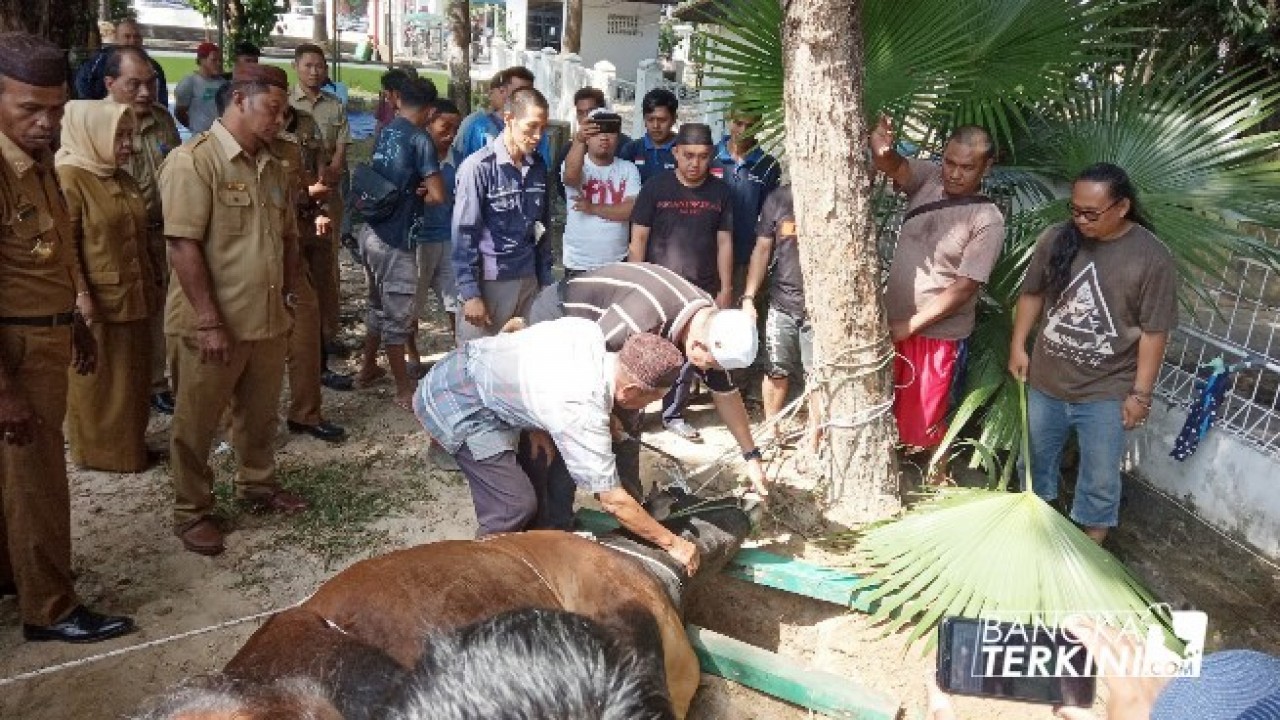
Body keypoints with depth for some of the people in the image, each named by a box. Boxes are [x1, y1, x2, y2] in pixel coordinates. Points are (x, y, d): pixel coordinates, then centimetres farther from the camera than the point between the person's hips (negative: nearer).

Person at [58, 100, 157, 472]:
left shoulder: (123, 180, 12)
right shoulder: (69, 179, -12)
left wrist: (151, 289, 17)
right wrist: (82, 303, -19)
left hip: (134, 299, 8)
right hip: (99, 304, -7)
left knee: (133, 379, 15)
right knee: (99, 383, 6)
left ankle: (131, 446, 28)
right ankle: (101, 452, 19)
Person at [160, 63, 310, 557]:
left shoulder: (272, 168, 11)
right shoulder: (194, 161, -14)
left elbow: (288, 236, 19)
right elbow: (183, 245, -19)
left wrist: (287, 297, 13)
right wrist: (210, 322, -20)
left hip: (268, 321, 7)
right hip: (210, 325, -7)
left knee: (260, 414, 21)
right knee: (197, 423, 9)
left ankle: (257, 482, 42)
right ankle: (192, 511, 24)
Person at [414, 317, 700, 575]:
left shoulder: (589, 330, -10)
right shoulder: (582, 413, -30)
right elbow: (613, 500, -21)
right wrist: (672, 543, -12)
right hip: (454, 401, -9)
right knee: (516, 505, -13)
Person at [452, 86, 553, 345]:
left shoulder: (538, 167, 7)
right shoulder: (478, 167, -10)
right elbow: (464, 236, -10)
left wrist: (545, 280, 13)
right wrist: (470, 294, -13)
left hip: (529, 281, 5)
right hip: (489, 282, -5)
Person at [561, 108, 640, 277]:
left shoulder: (628, 169, 0)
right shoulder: (578, 165, -5)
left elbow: (632, 209, -12)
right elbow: (571, 175, -31)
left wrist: (593, 208, -18)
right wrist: (579, 141, -47)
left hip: (617, 262, 2)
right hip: (578, 263, -2)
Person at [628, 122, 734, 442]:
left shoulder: (720, 191, 5)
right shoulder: (656, 188, -3)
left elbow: (724, 241, 7)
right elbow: (638, 238, -3)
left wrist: (725, 288, 4)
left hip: (701, 290, 3)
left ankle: (674, 413, 24)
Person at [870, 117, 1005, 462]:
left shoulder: (988, 220, -16)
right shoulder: (928, 178, -3)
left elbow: (964, 286, -18)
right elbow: (896, 167, -22)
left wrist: (911, 324, -20)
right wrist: (880, 150, -46)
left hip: (938, 333, -5)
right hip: (892, 319, 5)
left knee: (926, 417, 9)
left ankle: (937, 479, 33)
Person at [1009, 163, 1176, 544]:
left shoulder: (1152, 257, -16)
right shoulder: (1056, 239, -7)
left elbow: (1154, 331, -12)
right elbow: (1032, 294, 6)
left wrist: (1140, 393, -11)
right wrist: (1018, 347, 5)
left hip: (1106, 392, -3)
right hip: (1046, 381, 4)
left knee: (1100, 480, 9)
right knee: (1035, 459, 21)